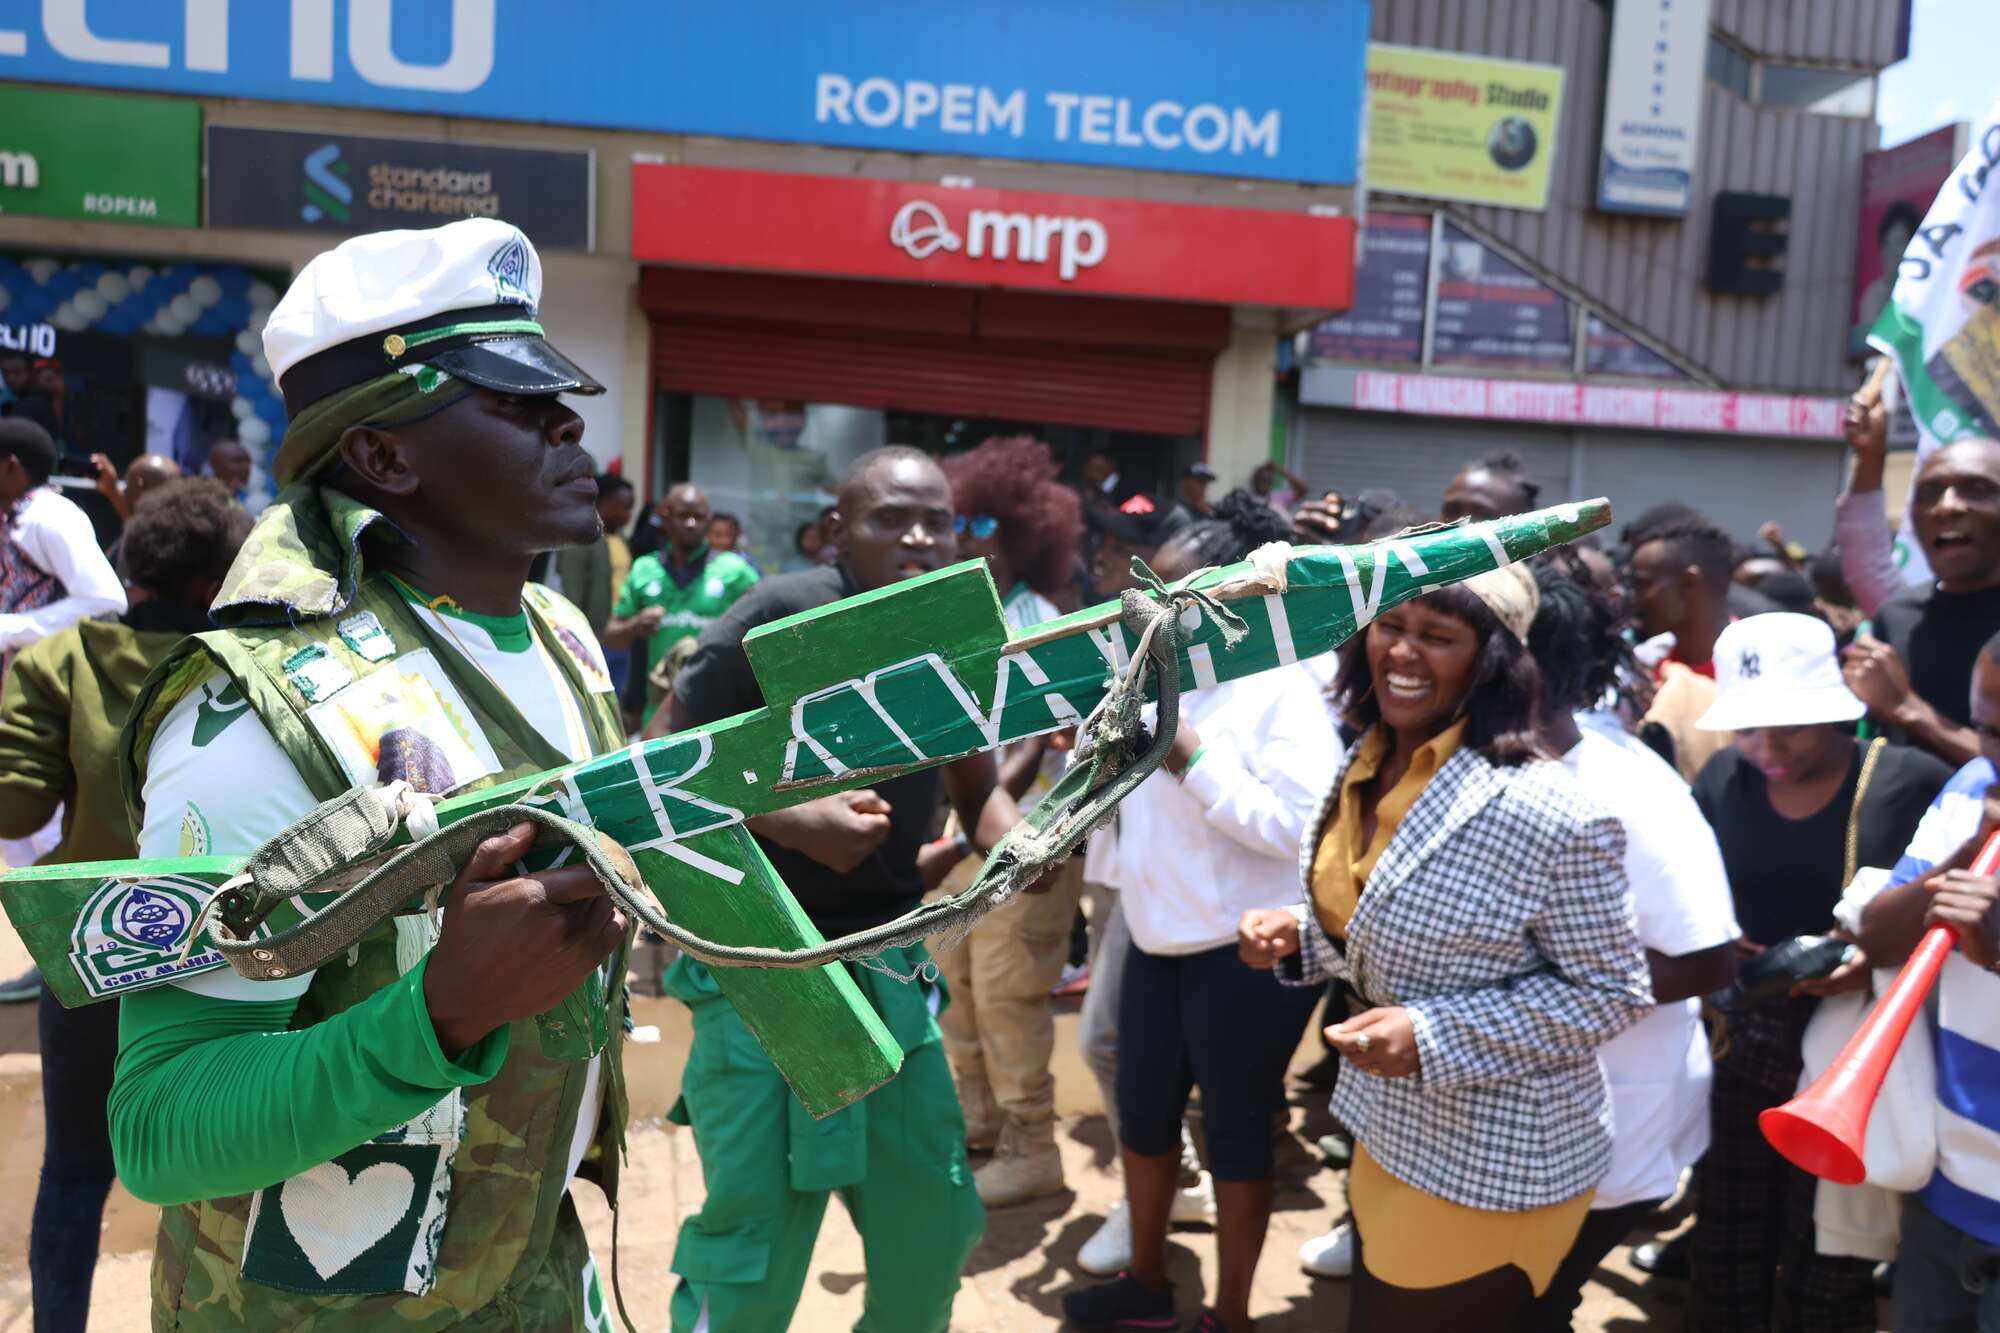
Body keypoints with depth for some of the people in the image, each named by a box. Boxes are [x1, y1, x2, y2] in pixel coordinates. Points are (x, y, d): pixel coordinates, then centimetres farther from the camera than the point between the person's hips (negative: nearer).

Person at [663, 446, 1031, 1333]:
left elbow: (978, 786, 15)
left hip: (890, 963, 6)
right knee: (754, 1248, 2)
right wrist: (793, 822, -23)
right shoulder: (780, 617, -14)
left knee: (936, 1228, 15)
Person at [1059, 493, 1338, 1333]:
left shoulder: (1282, 689, -15)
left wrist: (1192, 759, -24)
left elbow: (1297, 826, -24)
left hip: (1245, 951, -7)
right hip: (1159, 938, 7)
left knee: (1234, 1130, 8)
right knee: (1143, 1113, 18)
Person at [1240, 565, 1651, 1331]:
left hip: (1492, 1170, -7)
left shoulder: (1543, 812, -26)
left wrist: (1434, 1036, -26)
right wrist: (1301, 935, -7)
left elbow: (1611, 993, -18)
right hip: (1385, 1135, 8)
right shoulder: (1365, 766, -2)